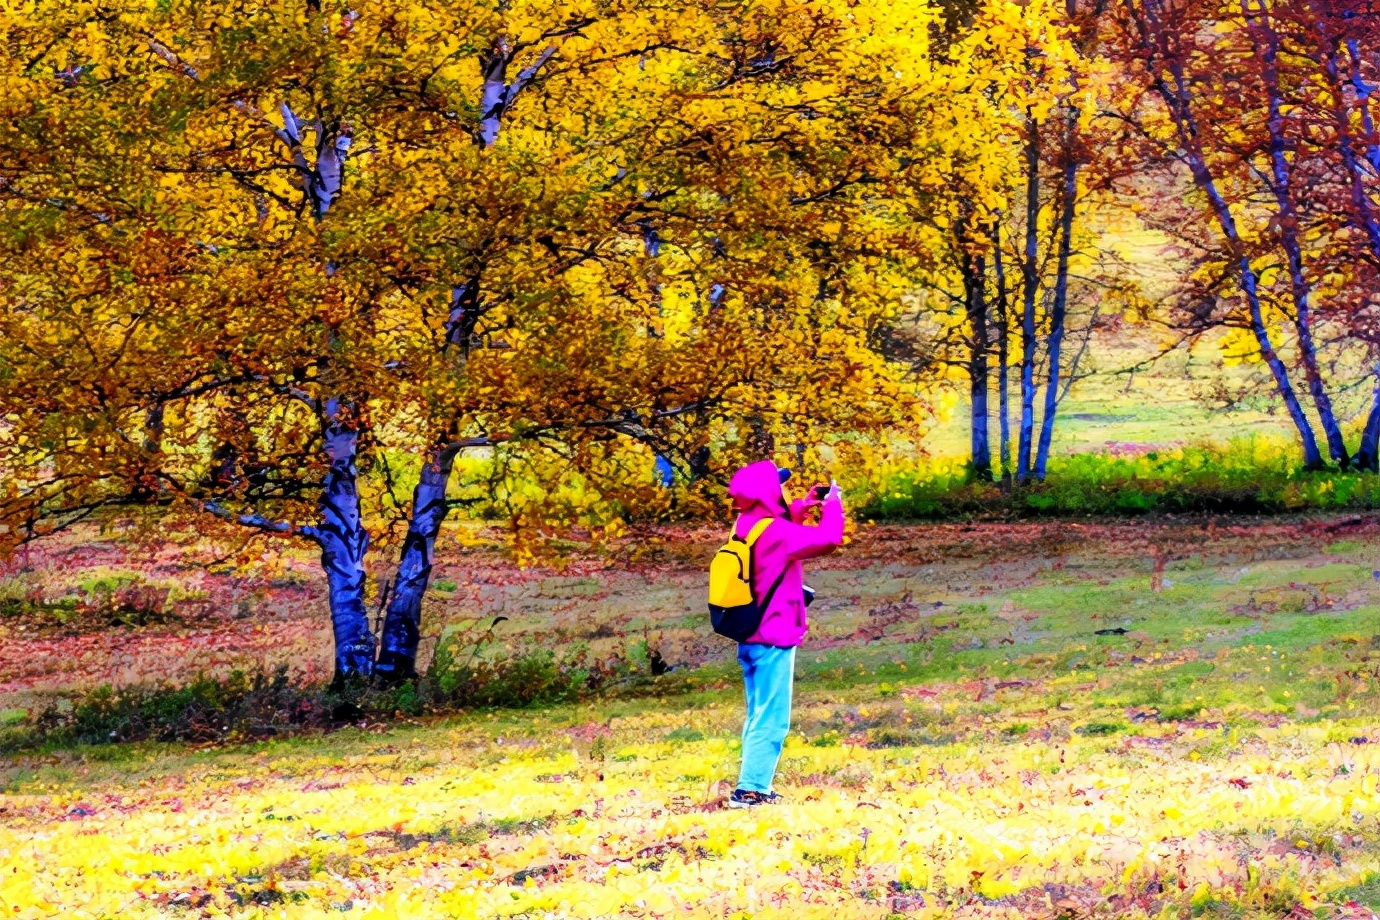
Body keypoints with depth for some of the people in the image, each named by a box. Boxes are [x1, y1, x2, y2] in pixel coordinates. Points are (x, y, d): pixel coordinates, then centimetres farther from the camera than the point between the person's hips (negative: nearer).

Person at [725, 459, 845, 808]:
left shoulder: (746, 526, 6)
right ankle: (750, 789, -10)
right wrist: (832, 504, -6)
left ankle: (754, 784, 19)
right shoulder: (774, 532, -20)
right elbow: (829, 539, -24)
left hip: (749, 638, 9)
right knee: (771, 719, -6)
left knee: (758, 715, 17)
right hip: (773, 639, -9)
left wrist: (801, 508, 15)